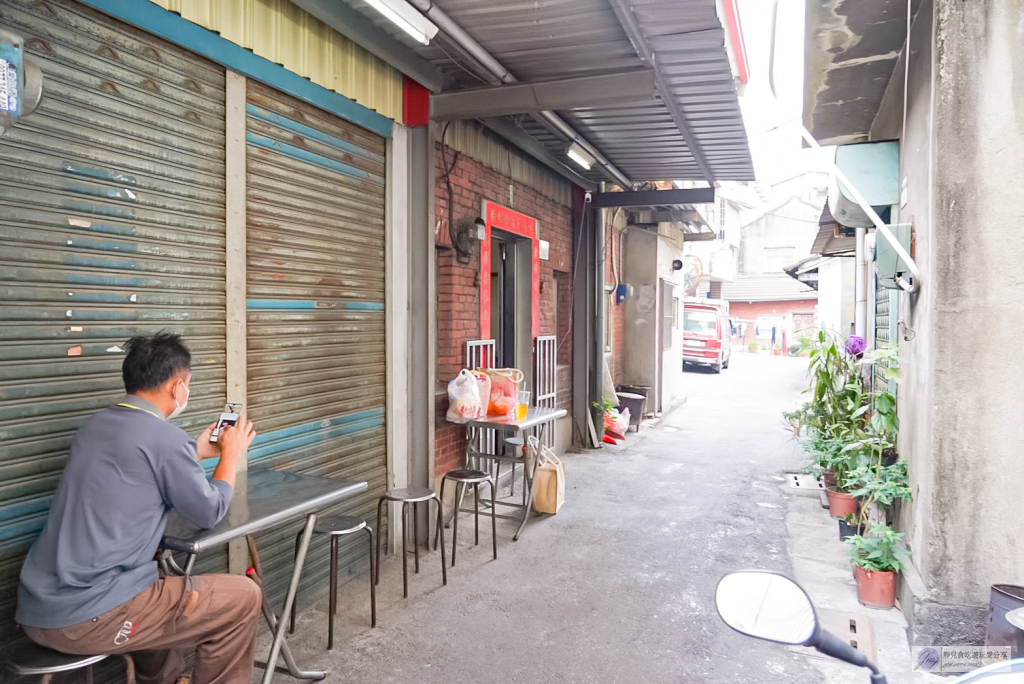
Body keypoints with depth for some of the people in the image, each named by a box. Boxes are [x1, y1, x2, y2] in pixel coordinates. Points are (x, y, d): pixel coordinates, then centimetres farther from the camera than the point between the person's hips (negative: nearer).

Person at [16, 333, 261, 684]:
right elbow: (209, 513, -3)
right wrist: (231, 455, 10)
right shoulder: (166, 438, -16)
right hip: (87, 617, -9)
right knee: (242, 598, -1)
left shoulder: (95, 425, 8)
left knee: (164, 573, 33)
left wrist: (195, 452, 27)